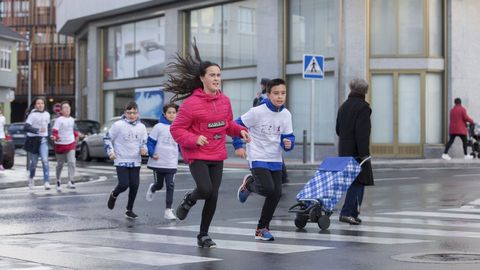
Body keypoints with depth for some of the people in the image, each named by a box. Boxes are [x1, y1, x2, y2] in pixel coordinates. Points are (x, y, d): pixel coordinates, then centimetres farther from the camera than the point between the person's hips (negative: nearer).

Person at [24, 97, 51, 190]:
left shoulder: (47, 114, 7)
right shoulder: (32, 115, -10)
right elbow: (26, 127, -20)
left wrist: (48, 136, 19)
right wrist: (37, 130, -30)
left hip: (43, 140, 3)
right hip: (33, 139, -3)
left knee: (45, 160, -15)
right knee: (33, 161, 8)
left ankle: (46, 182, -20)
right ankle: (31, 177, 37)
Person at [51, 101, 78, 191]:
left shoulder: (72, 119, 9)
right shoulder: (59, 120, -12)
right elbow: (54, 130, -24)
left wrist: (76, 135, 17)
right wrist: (55, 136, -42)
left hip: (71, 143, 4)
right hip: (60, 144, -4)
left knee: (72, 162, -14)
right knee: (60, 164, 9)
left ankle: (70, 181, -17)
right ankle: (58, 181, 31)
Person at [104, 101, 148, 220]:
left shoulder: (141, 127, 5)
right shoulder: (118, 125, -6)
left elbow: (144, 142, 15)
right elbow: (107, 138, 2)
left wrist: (143, 149, -6)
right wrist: (110, 152, -8)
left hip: (135, 161, 4)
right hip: (121, 161, -4)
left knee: (134, 186, 2)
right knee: (124, 184, -11)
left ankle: (129, 210, 15)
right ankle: (114, 195, 24)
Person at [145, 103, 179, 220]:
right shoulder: (159, 127, -7)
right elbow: (150, 142, -4)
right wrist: (152, 154, -18)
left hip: (172, 164, 2)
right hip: (158, 162, -2)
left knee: (170, 186, -5)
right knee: (159, 185, 12)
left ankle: (168, 210, 0)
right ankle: (152, 189, 48)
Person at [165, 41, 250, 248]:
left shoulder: (224, 100, 5)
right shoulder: (191, 103, -14)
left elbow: (228, 123, 20)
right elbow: (176, 129, -10)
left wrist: (240, 131, 1)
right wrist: (194, 139, -23)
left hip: (217, 156, 5)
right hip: (197, 155, -5)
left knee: (213, 196, 3)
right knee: (205, 189, -23)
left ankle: (203, 235, 20)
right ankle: (189, 200, 15)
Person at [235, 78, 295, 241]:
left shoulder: (286, 115, -1)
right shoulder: (257, 112, -15)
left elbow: (288, 136, 5)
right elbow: (238, 125, -6)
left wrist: (288, 144, -17)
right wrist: (238, 146, -9)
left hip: (275, 160, 5)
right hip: (258, 158, -5)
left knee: (276, 194, 1)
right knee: (268, 189, -21)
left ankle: (262, 228, 17)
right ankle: (249, 184, 14)